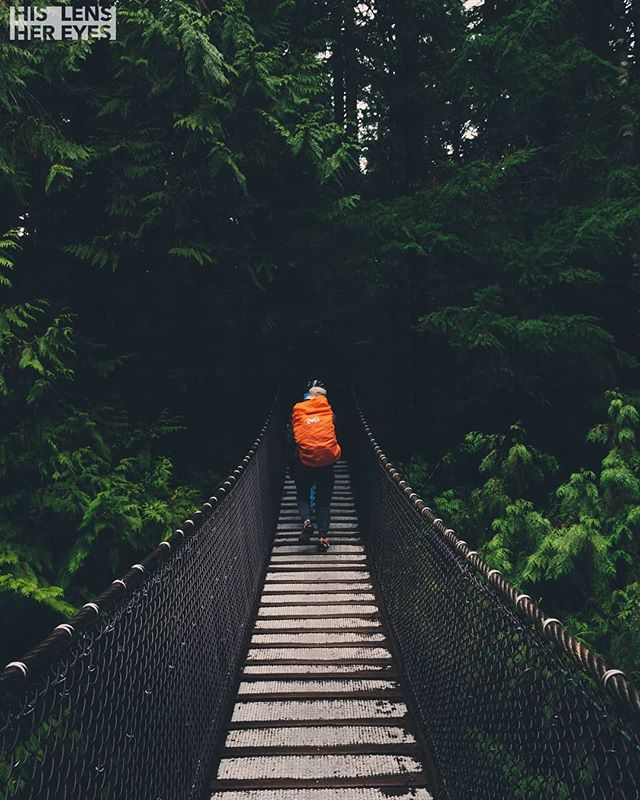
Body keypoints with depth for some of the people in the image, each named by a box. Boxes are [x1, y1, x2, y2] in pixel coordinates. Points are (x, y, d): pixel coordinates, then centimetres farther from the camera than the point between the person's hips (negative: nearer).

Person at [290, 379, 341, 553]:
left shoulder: (297, 410, 3)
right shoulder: (328, 409, 4)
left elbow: (294, 435, 11)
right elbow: (333, 432, 12)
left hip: (304, 461, 0)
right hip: (326, 461, 1)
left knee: (303, 495, 19)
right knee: (324, 501, 10)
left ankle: (306, 520, -8)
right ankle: (323, 536, -1)